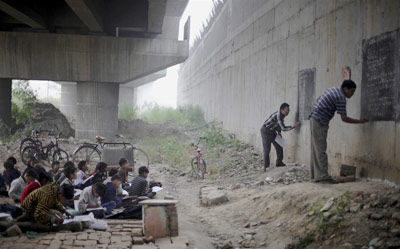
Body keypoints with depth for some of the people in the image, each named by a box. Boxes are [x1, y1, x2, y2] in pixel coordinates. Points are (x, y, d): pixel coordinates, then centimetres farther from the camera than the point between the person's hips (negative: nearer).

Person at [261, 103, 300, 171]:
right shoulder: (278, 116, -30)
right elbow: (283, 128, -28)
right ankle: (266, 167, -2)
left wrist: (279, 133, 4)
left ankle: (279, 163, 15)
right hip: (266, 131, -9)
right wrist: (294, 126, -25)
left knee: (279, 147, 7)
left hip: (272, 131, 9)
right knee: (267, 149, -7)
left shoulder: (282, 115, -1)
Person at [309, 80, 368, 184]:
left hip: (314, 119, 10)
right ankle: (323, 176, -12)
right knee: (321, 150, -11)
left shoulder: (332, 89, 14)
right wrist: (360, 121, -9)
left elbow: (318, 100, 24)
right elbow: (344, 118, -16)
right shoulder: (341, 98, -14)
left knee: (316, 150, 9)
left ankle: (315, 175, 10)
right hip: (320, 122, -10)